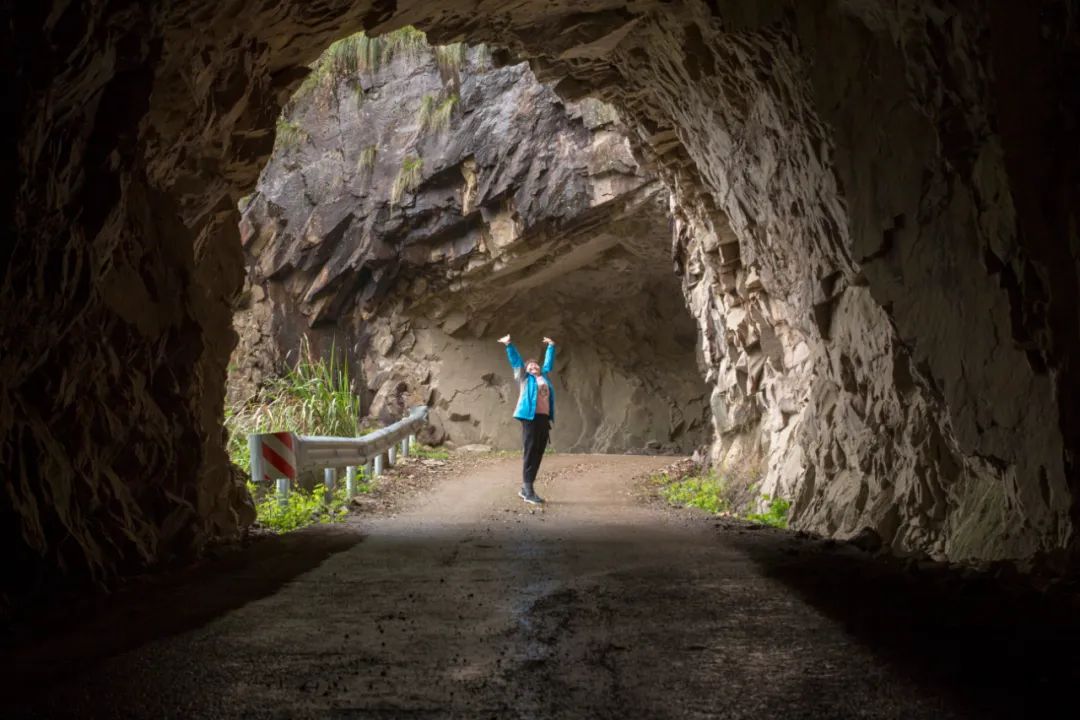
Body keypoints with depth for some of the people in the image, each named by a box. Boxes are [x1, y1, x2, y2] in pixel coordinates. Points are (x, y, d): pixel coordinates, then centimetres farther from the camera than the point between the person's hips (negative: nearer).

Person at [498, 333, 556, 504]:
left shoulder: (544, 376, 23)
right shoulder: (524, 378, 11)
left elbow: (549, 362, 37)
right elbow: (515, 361, 9)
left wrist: (551, 346, 44)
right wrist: (509, 345, 2)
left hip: (544, 418, 6)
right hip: (530, 417, -6)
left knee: (538, 453, 4)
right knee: (529, 452, -7)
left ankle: (525, 488, 11)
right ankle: (528, 490, -8)